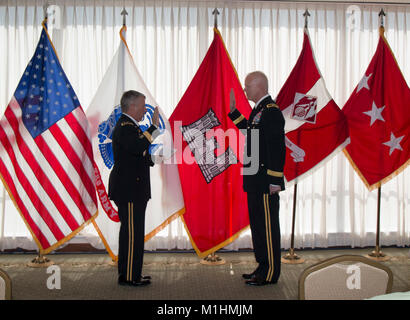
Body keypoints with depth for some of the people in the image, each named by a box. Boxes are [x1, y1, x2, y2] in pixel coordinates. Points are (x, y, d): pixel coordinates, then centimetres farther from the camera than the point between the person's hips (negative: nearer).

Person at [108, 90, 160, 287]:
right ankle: (129, 276, 0)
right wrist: (154, 126, -29)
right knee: (132, 233, -6)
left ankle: (128, 274, 23)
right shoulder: (125, 126, -15)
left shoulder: (128, 125, 19)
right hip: (129, 190, -11)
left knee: (131, 232, 15)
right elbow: (138, 147, -33)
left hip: (131, 190, 11)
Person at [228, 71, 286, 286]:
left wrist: (275, 181, -21)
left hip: (266, 182, -10)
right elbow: (249, 130, 29)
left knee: (267, 226, -2)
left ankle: (270, 273, 7)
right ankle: (263, 267, 27)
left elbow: (277, 148, -20)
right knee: (258, 224, 16)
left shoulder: (271, 112, -17)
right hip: (255, 181, 10)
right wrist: (233, 111, 22)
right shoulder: (258, 109, 14)